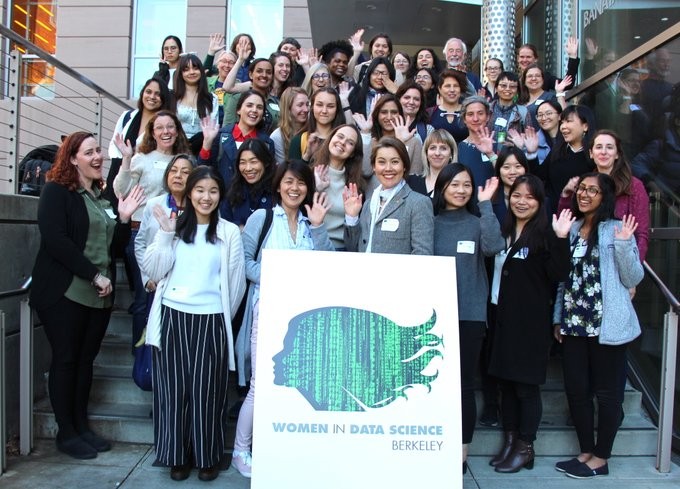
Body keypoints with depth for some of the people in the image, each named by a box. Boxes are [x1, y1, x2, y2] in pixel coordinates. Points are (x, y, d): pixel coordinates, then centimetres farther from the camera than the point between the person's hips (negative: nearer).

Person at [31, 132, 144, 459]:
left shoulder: (102, 196, 15)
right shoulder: (57, 191, -5)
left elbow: (115, 244, 14)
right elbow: (55, 241, -17)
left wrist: (124, 217, -4)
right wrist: (94, 275, -18)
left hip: (99, 294, 6)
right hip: (65, 292, -6)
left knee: (86, 359, 11)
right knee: (65, 359, 1)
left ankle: (82, 425, 21)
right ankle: (66, 433, 12)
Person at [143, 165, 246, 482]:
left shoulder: (230, 232, 3)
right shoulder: (174, 227, 7)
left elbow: (236, 281, 5)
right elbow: (154, 272, 0)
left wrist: (224, 317, 7)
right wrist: (164, 234, -9)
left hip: (210, 320, -1)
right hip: (172, 317, 1)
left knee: (206, 389, 2)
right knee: (175, 387, 6)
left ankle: (207, 457, 17)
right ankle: (177, 455, 20)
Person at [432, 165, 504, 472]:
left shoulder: (477, 223, 2)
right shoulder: (430, 222, 5)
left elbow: (494, 247, -18)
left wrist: (486, 205, -20)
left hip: (469, 314, -1)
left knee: (463, 384, 5)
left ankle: (461, 453, 17)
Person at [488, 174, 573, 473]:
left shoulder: (544, 233, -7)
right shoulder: (504, 231, 12)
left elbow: (558, 275, -16)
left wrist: (560, 239, -26)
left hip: (531, 321, -6)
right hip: (504, 317, 6)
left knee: (526, 384, 2)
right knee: (505, 380, 12)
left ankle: (525, 448, 16)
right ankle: (509, 440, 25)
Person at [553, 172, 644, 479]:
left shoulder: (616, 230, -5)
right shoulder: (572, 229, 12)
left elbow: (633, 279, -7)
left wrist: (624, 245, -20)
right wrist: (558, 317, 13)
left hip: (607, 325, -6)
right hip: (574, 324, 6)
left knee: (606, 392, 5)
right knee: (576, 390, 10)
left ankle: (601, 459, 18)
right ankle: (586, 451, 26)